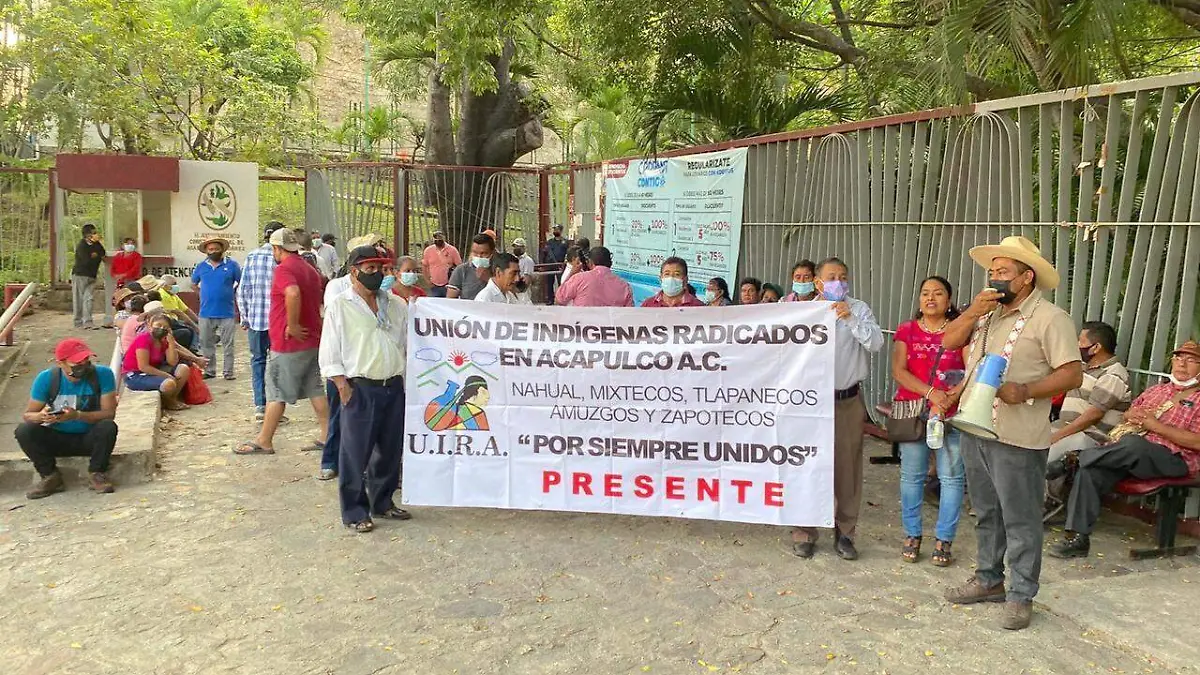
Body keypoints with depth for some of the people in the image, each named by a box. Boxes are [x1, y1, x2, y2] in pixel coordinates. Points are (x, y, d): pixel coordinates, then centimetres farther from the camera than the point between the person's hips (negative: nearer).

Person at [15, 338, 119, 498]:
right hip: (56, 439, 2)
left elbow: (109, 413, -20)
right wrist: (41, 416, -35)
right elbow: (27, 415, -10)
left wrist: (77, 415, -36)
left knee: (108, 427, -32)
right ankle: (50, 476, -5)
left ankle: (96, 474, -9)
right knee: (23, 431, -23)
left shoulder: (103, 374, -16)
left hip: (90, 439, -2)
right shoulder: (46, 378, -11)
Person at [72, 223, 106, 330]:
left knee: (89, 298, -5)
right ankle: (78, 322, 8)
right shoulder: (81, 245, -10)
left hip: (91, 276, 5)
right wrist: (97, 257, -6)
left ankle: (87, 322, -8)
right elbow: (86, 261, -19)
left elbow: (103, 255, -2)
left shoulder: (96, 244, 10)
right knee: (79, 299, 2)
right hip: (79, 275, -5)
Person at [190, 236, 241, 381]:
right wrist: (204, 294, 10)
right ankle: (210, 371, 20)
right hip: (206, 313, 3)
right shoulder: (201, 266, 7)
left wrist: (231, 292, 0)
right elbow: (194, 283, 22)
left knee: (228, 344, 2)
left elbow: (241, 283, 5)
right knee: (206, 344, 9)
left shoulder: (232, 265, -2)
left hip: (226, 313, -3)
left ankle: (229, 372, 8)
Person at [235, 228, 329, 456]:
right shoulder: (310, 269, 14)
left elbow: (293, 294, -35)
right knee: (315, 390, 11)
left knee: (276, 393, 1)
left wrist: (292, 326, -26)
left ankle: (264, 441, 10)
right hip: (311, 340, 8)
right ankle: (327, 437, 11)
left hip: (288, 343, -8)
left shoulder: (283, 269, -14)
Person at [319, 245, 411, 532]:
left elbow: (408, 342, 16)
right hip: (360, 388, -5)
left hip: (394, 387, 5)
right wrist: (343, 387, -11)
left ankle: (383, 502, 29)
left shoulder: (396, 305, 12)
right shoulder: (340, 306, -2)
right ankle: (354, 511, 12)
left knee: (390, 449, 13)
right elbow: (330, 352, -4)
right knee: (356, 453, 0)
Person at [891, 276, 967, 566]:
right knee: (912, 475, 4)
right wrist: (931, 393, -14)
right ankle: (912, 535, 16)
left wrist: (950, 398, -19)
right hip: (912, 410, 1)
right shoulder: (906, 330, 9)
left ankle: (944, 539, 9)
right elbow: (898, 371, -1)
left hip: (953, 412, -1)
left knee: (951, 476, -1)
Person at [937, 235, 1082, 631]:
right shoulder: (988, 313, 12)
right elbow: (948, 342, 7)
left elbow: (1073, 374, -14)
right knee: (986, 513, 19)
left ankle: (1021, 596, 15)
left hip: (1017, 438, -7)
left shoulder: (1049, 318, -10)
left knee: (1020, 520, 3)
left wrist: (1025, 391, -26)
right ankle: (988, 580, 33)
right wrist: (972, 312, -8)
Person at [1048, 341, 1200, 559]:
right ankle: (1077, 538, -24)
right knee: (1090, 471, -24)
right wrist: (1132, 415, 9)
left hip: (1172, 459, -5)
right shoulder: (1156, 390, 28)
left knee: (1131, 443, -40)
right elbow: (1128, 414, 34)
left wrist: (1156, 425, -11)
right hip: (1133, 454, 6)